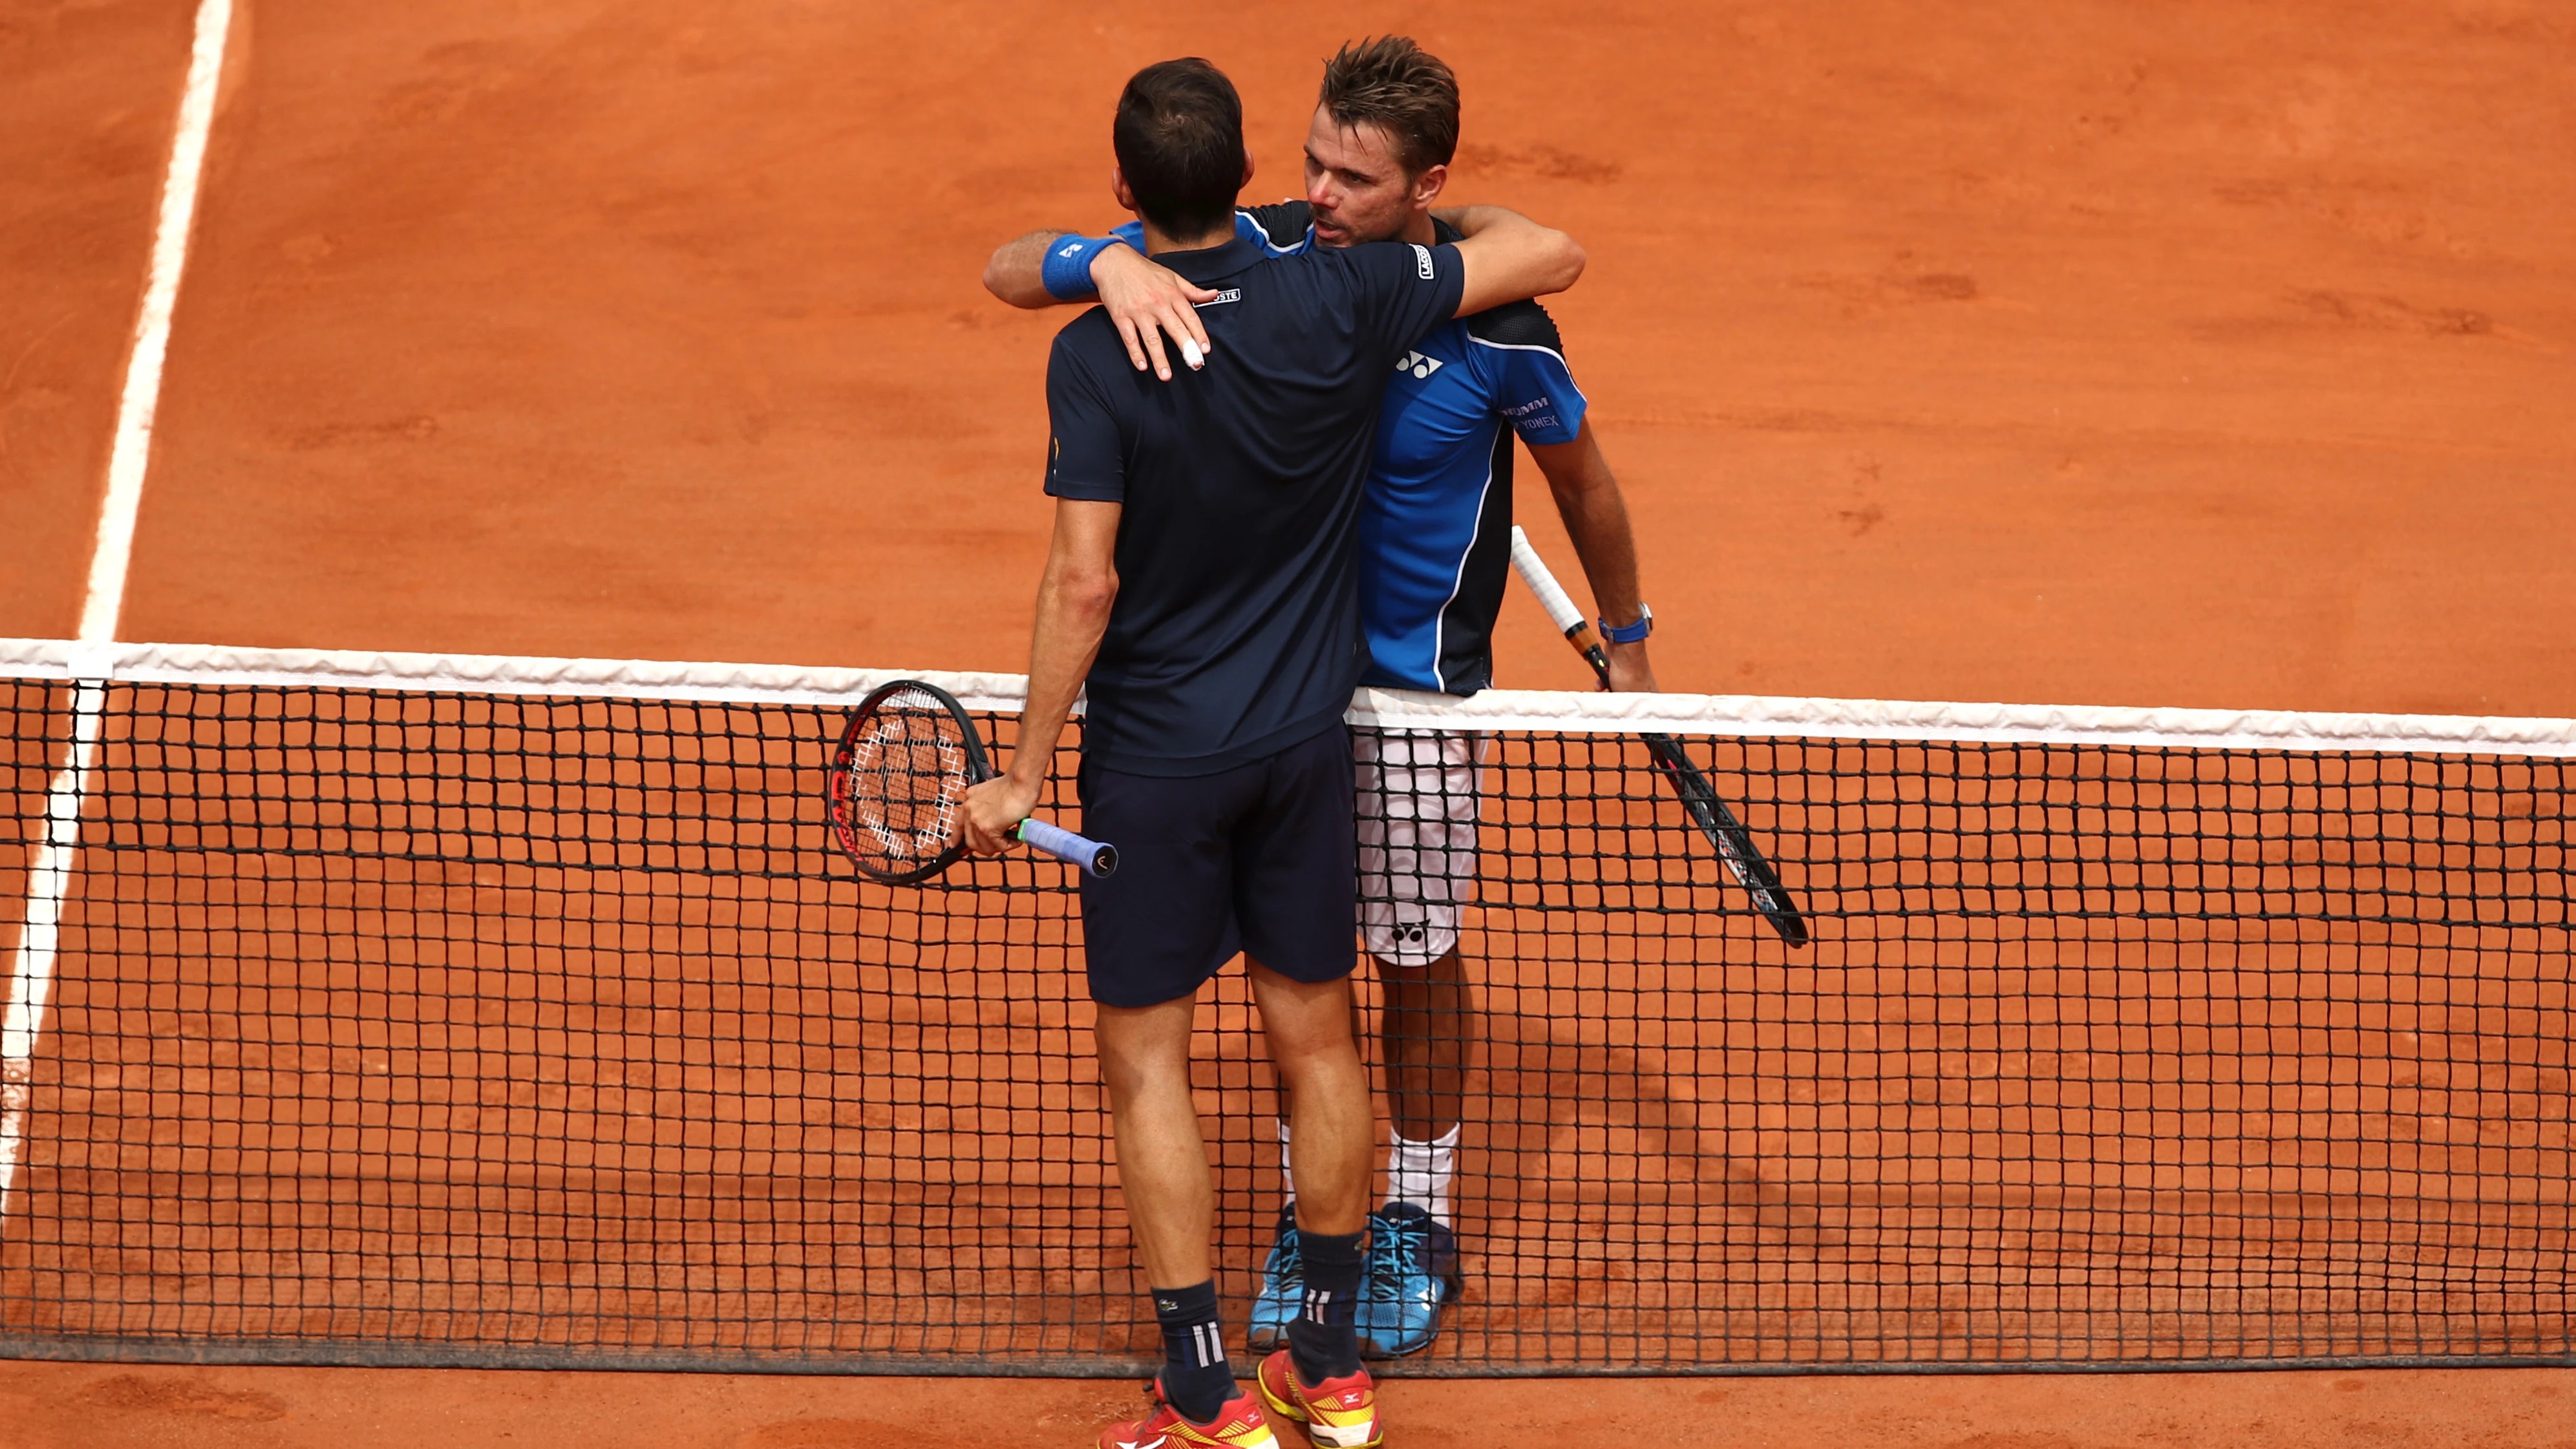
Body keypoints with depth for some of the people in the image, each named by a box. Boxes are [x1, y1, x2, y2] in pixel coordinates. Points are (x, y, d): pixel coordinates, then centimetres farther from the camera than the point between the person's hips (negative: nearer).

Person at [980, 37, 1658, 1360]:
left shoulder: (1493, 325, -20)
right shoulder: (1252, 258, -14)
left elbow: (1583, 482, -1)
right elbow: (1007, 271, -15)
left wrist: (1626, 642, 10)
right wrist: (1108, 264, -38)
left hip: (1414, 689, -3)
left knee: (1418, 960, 10)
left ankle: (1416, 1220, 29)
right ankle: (1306, 1210, 29)